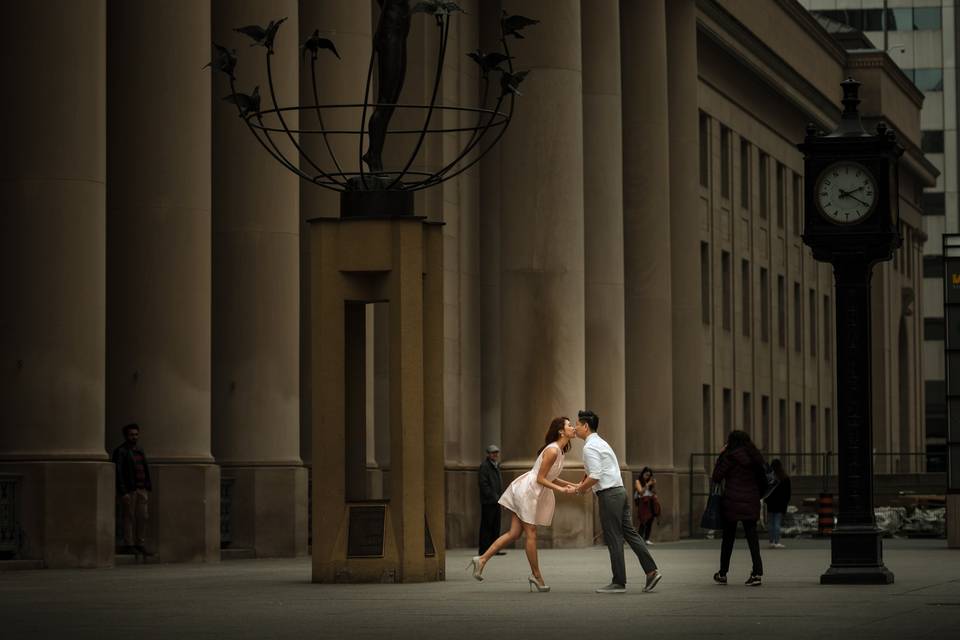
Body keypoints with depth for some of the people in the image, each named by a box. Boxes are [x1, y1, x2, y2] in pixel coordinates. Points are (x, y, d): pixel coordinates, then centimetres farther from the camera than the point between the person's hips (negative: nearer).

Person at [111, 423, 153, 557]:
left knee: (142, 517, 5)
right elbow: (118, 473, -11)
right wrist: (123, 492, -18)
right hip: (129, 490, -7)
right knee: (129, 518, -4)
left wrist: (148, 490, 14)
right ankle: (129, 545, 0)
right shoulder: (120, 452, -5)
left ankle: (140, 545, 9)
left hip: (141, 489, 7)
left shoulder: (139, 451, 18)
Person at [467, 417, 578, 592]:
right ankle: (536, 576, 8)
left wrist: (569, 485, 12)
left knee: (514, 533, 6)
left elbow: (549, 477, 18)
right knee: (531, 534, 0)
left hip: (531, 492, 10)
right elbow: (540, 479, -17)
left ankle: (482, 559, 4)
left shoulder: (559, 450, 12)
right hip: (527, 490, -10)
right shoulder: (552, 451, -18)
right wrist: (561, 489, -18)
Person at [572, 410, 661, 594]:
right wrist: (582, 485, 18)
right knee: (629, 532, 10)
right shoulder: (599, 442, 19)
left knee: (613, 538, -4)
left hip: (609, 494, -9)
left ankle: (619, 582, 0)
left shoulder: (590, 447, -13)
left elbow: (595, 476, -21)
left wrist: (581, 489, -6)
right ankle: (651, 570, 5)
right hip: (619, 490, 9)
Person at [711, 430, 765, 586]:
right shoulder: (754, 457, 7)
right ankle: (757, 572, -11)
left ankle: (722, 574, 17)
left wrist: (721, 456, 1)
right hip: (751, 502, 4)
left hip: (732, 502, -4)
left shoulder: (730, 457, -11)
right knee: (752, 536, 2)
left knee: (728, 538, 8)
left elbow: (716, 477, -6)